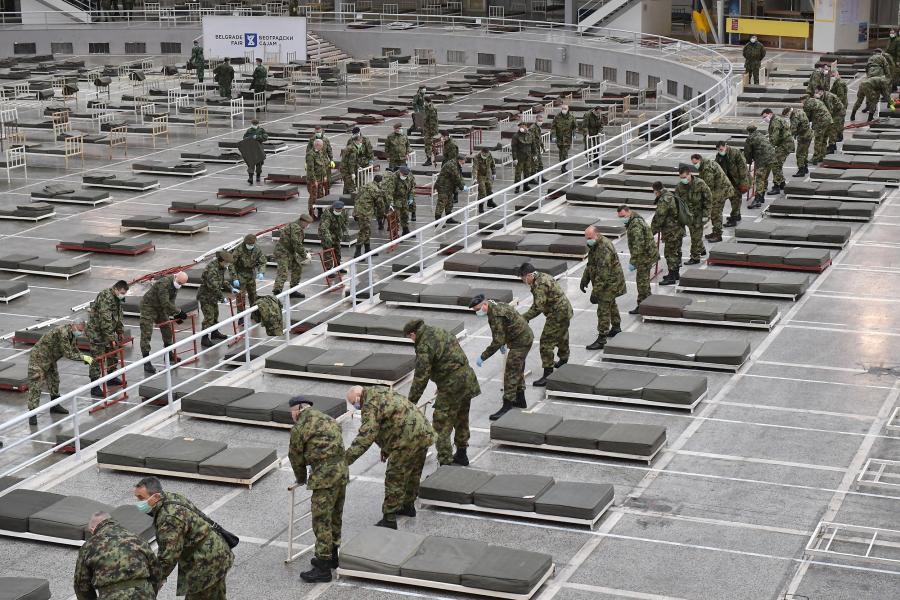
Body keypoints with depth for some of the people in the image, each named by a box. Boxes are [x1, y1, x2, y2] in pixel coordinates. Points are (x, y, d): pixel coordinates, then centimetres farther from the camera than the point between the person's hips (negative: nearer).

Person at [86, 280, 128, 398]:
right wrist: (111, 338, -27)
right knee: (97, 359, -10)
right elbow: (105, 319, -28)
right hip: (96, 331, -10)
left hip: (107, 331, 10)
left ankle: (111, 377, 37)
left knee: (112, 353, 19)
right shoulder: (106, 297, -24)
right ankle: (94, 387, -9)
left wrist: (120, 331, 15)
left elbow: (119, 316, 21)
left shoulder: (117, 298, 7)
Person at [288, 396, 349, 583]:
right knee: (335, 517, 20)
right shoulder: (328, 419, 17)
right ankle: (332, 556, 34)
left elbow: (296, 457, 2)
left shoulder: (299, 428, -6)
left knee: (321, 521, -2)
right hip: (342, 471, 8)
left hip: (325, 477, -8)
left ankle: (323, 569, 1)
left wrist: (301, 479, 20)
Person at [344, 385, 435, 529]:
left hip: (408, 440, -10)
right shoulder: (381, 392, 17)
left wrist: (346, 459, -25)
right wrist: (386, 448, 27)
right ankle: (408, 506, 42)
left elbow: (365, 436, -23)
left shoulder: (370, 406, -14)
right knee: (413, 474, 25)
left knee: (394, 479, -3)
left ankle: (389, 519, 0)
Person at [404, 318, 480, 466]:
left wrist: (411, 402, -8)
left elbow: (421, 377, -16)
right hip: (468, 379, 10)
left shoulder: (424, 346, -15)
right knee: (462, 420, 24)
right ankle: (461, 455, 38)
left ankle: (445, 462, -6)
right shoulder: (440, 332, 13)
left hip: (452, 387, -10)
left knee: (441, 427, -3)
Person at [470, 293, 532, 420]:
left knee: (511, 374, -9)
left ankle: (507, 407, -9)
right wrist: (503, 343, 29)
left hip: (520, 342, -11)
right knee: (518, 371, 22)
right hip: (525, 338, 11)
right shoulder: (496, 306, 4)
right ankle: (520, 400, 35)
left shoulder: (496, 315, -27)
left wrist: (483, 357, -23)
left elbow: (497, 342, -29)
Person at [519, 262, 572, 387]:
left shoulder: (540, 285, -24)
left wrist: (523, 318, -20)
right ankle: (563, 360, 51)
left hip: (557, 315, -11)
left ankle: (548, 374, -8)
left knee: (546, 342, -8)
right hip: (565, 311, 11)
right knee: (561, 337, 29)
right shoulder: (543, 277, 9)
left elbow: (537, 308, -26)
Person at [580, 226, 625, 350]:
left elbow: (603, 274, -32)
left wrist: (595, 292, -32)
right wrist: (584, 279, 16)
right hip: (608, 282, 10)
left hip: (610, 283, -10)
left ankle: (601, 339, -6)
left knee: (603, 309, -9)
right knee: (611, 304, 26)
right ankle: (616, 327, 45)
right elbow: (590, 264, 19)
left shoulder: (604, 249, -30)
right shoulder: (594, 245, 3)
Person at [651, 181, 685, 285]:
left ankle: (671, 277, 0)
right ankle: (676, 273, 32)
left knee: (670, 253, -4)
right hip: (678, 229, 10)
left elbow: (659, 218, -21)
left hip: (671, 231, -10)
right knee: (676, 251, 19)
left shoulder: (663, 201, -22)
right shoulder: (671, 195, 11)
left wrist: (652, 230, -10)